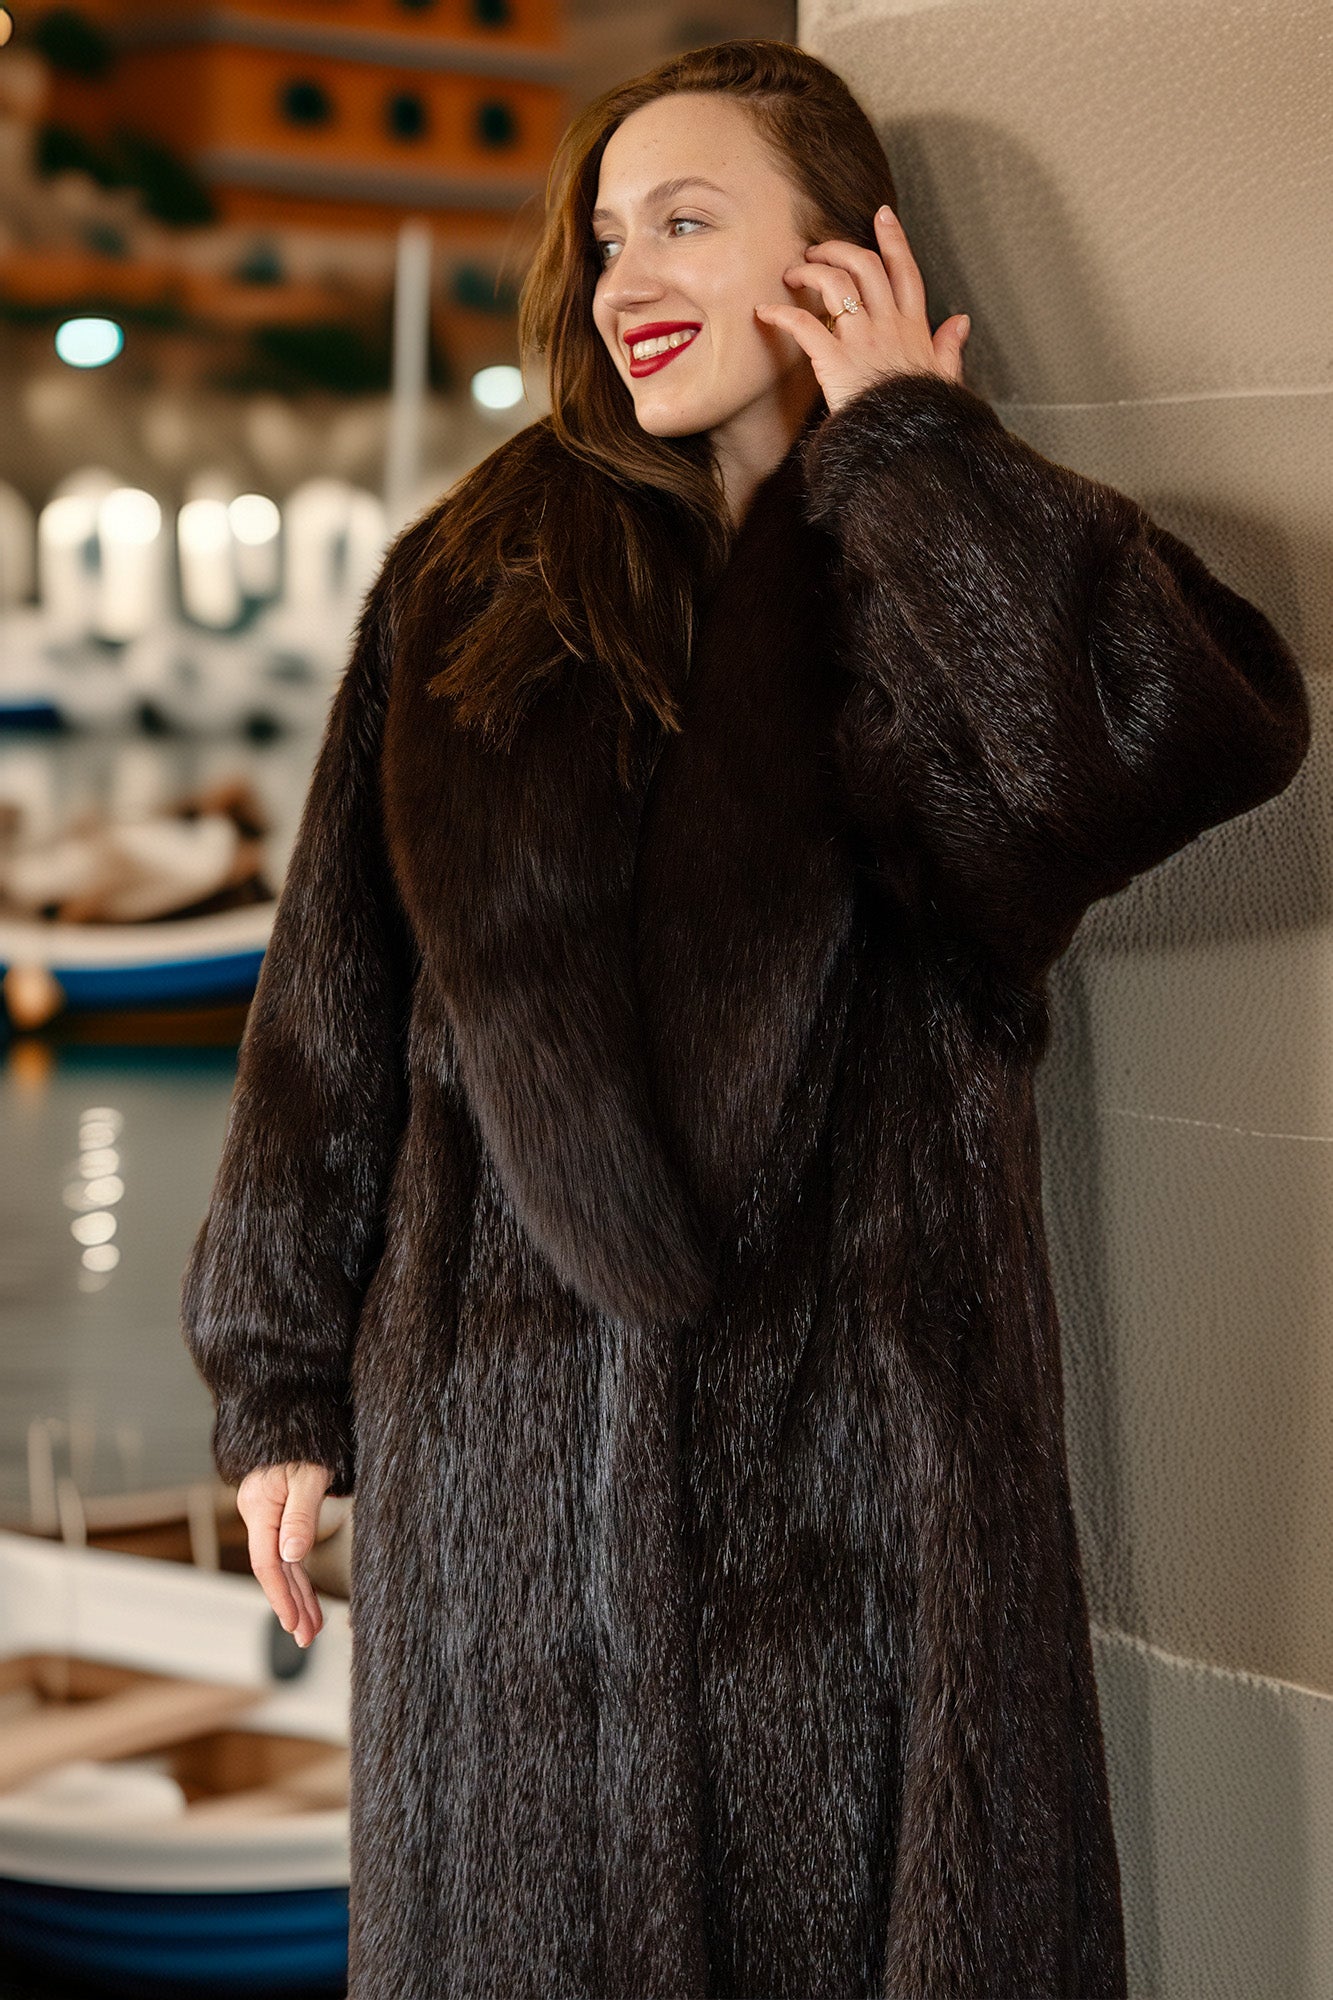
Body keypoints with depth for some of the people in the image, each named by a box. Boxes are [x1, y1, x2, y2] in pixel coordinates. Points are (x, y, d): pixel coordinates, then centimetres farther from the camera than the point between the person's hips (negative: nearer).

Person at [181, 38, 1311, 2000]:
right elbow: (335, 984, 8)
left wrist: (906, 445, -11)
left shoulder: (959, 568, 1)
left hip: (860, 1421, -2)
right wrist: (284, 1369, 5)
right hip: (515, 1412, 2)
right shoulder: (469, 583, 8)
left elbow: (1205, 733, -21)